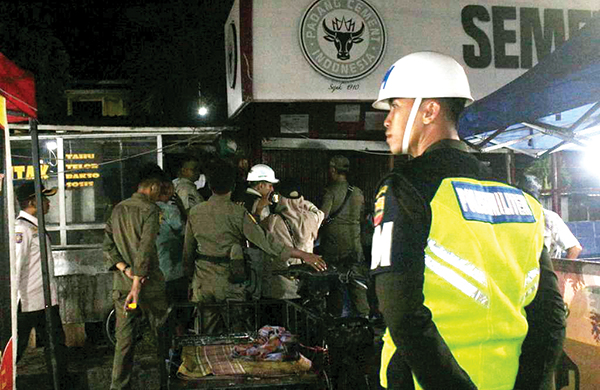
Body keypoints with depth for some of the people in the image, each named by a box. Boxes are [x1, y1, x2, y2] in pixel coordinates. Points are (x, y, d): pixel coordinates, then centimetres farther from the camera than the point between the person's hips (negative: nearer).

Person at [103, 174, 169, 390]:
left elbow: (107, 246, 6)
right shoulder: (150, 210, -10)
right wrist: (137, 284, -21)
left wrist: (125, 269, -5)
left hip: (121, 283, 5)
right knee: (162, 336, 10)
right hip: (149, 283, -5)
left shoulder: (117, 209, 10)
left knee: (124, 340, 9)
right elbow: (146, 248, -19)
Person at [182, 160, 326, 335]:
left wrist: (189, 275, 23)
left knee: (208, 336, 12)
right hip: (229, 282, -4)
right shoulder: (238, 213, -11)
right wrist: (302, 254, -13)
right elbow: (265, 241, -16)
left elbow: (188, 250, 9)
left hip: (202, 282, 4)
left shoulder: (195, 212, 2)